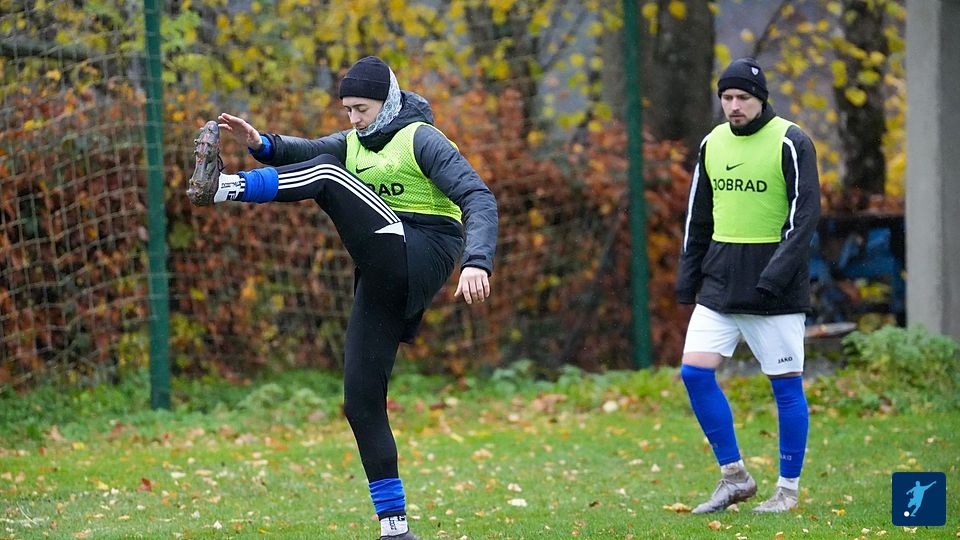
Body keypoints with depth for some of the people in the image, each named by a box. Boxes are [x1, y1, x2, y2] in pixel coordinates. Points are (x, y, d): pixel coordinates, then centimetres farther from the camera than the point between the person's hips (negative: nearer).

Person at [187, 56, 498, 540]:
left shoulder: (421, 140, -1)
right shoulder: (355, 143, 21)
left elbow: (478, 198, -11)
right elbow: (307, 152, 3)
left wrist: (477, 263, -27)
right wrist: (260, 144, -18)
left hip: (420, 257, -8)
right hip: (382, 279, 8)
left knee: (328, 175, -19)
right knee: (361, 402, 0)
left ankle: (220, 187, -30)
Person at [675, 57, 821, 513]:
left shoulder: (791, 143, -8)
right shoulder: (713, 143, 10)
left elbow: (804, 215, -12)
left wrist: (775, 275, -21)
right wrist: (687, 278, 13)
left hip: (774, 287, -6)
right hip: (720, 284, 6)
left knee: (785, 384, 0)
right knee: (694, 371, -5)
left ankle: (788, 489, 10)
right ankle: (734, 476, 6)